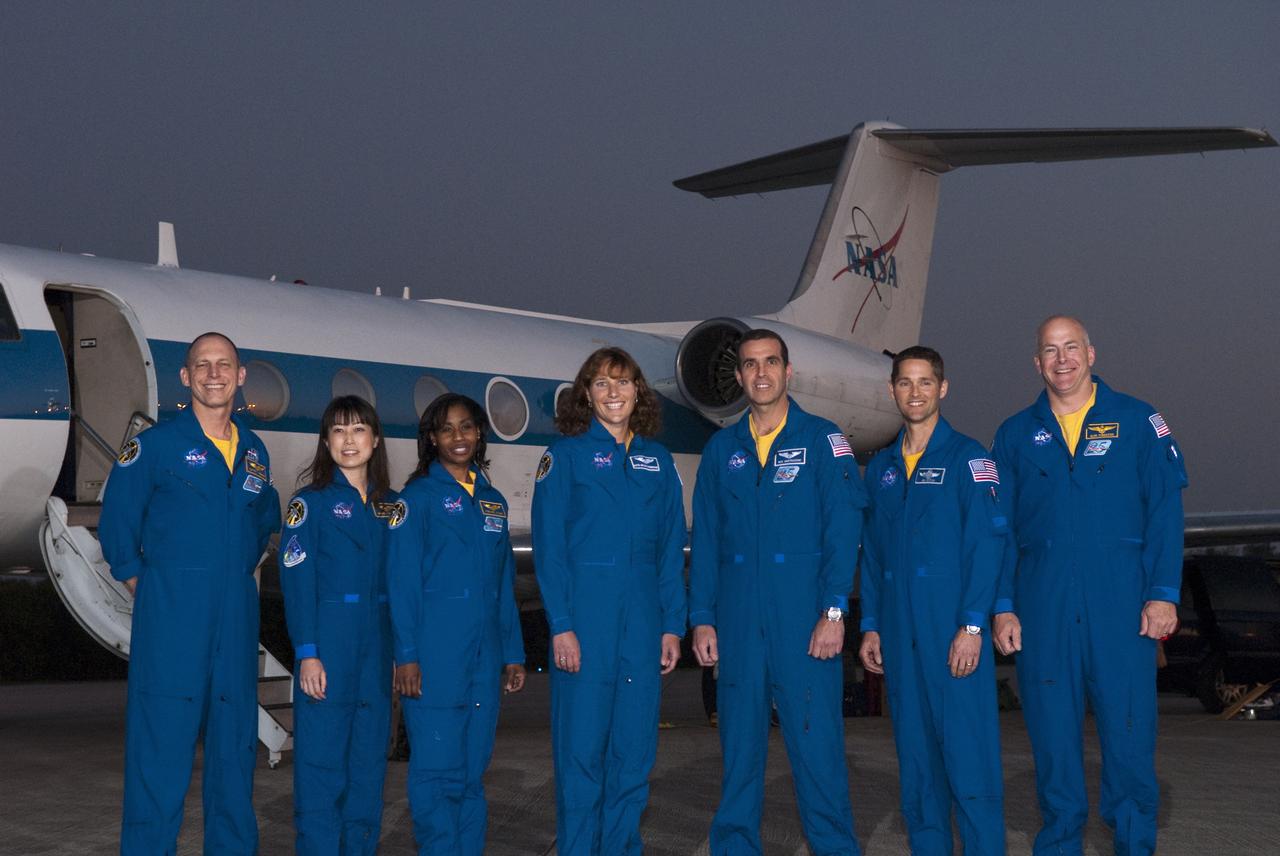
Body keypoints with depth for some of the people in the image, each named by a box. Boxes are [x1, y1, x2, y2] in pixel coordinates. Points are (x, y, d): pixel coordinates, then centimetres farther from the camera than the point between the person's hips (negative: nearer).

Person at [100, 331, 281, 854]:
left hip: (237, 621, 5)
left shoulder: (254, 452, 13)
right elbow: (116, 524, 2)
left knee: (235, 747, 8)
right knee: (162, 743, -5)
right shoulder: (155, 445, -3)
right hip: (171, 620, -5)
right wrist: (141, 584, 1)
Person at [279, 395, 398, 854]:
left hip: (377, 643, 4)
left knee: (370, 755, 8)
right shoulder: (310, 502, -1)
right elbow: (297, 580, -7)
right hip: (328, 640, -4)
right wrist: (307, 653, -14)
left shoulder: (391, 506, 12)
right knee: (322, 755, -3)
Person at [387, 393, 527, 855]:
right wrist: (407, 655, -13)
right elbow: (402, 580, -6)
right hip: (435, 654, -5)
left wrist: (513, 653, 11)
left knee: (473, 769, 9)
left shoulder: (493, 502, 16)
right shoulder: (419, 496, 0)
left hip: (484, 655, 5)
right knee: (438, 768, -6)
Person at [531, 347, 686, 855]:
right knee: (581, 745, -2)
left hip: (642, 620, 4)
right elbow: (548, 545, -4)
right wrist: (561, 626, -12)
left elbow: (671, 549, 12)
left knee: (635, 747, 7)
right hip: (584, 615, -4)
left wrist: (673, 625, 5)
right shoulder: (566, 454, 1)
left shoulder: (658, 460, 12)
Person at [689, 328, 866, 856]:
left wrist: (834, 612, -11)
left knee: (817, 739, -5)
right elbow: (705, 539, 12)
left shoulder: (822, 440, 3)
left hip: (804, 618, -3)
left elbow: (843, 530, -3)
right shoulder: (722, 450, 13)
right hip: (738, 620, 3)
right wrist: (701, 618, 4)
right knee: (739, 741, 7)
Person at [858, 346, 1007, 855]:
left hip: (953, 628, -5)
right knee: (915, 756, 9)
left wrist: (972, 625, -15)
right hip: (899, 634, 5)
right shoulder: (881, 468, 14)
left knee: (968, 750, -6)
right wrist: (870, 626, 11)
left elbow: (987, 542, -8)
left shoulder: (967, 458, -2)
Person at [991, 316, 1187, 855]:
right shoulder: (1015, 435, 11)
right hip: (1042, 604, 2)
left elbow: (1165, 511, 2)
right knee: (1052, 730, 5)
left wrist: (1163, 594, -6)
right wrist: (1002, 606, 2)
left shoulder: (1137, 422, 6)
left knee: (1129, 728, -1)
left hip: (1120, 599, -2)